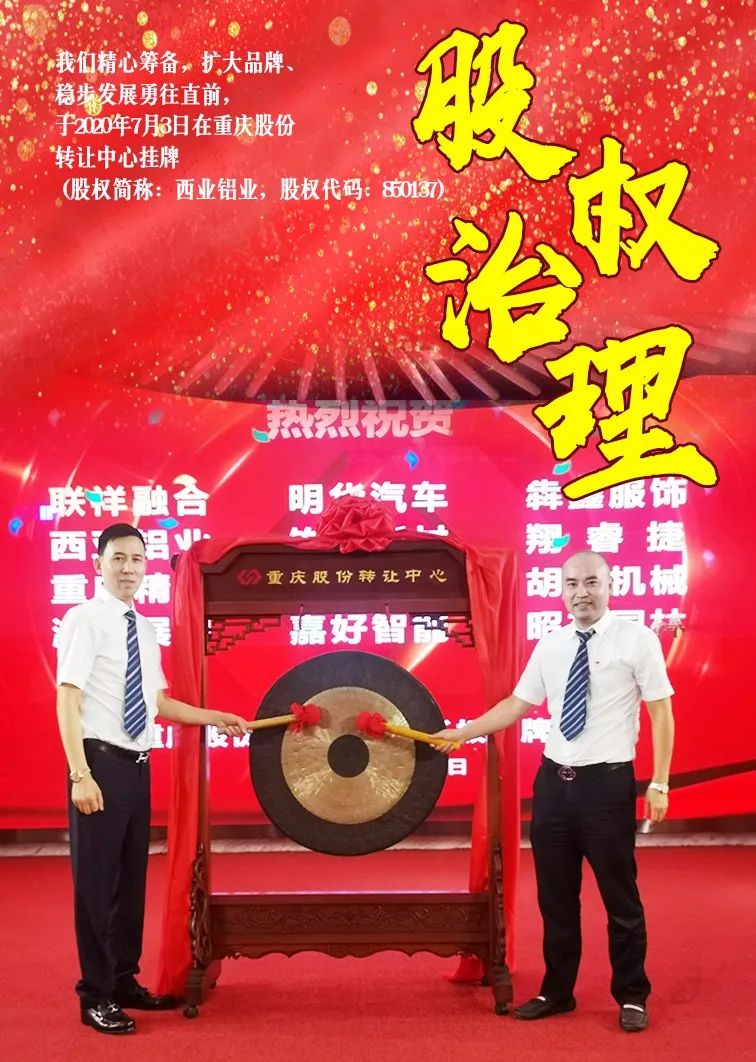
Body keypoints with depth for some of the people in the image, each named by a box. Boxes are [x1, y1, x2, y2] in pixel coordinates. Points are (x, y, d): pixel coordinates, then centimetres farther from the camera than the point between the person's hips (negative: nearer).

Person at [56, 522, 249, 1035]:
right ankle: (96, 995, 12)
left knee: (133, 876, 15)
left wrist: (217, 718, 13)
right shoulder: (84, 619, -9)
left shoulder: (145, 628, 12)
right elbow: (68, 701, -15)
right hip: (102, 761, -8)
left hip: (138, 763, 8)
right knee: (97, 878, 0)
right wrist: (81, 774, -21)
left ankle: (124, 981, 28)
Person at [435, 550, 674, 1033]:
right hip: (553, 780, 5)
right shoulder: (549, 646, 7)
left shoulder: (637, 639, -7)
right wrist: (461, 733, 10)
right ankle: (557, 991, 31)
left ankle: (632, 997, 25)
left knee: (620, 896, 7)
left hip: (608, 781, -5)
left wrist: (660, 783, -11)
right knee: (556, 895, 15)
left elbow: (661, 712, -7)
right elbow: (516, 704, 13)